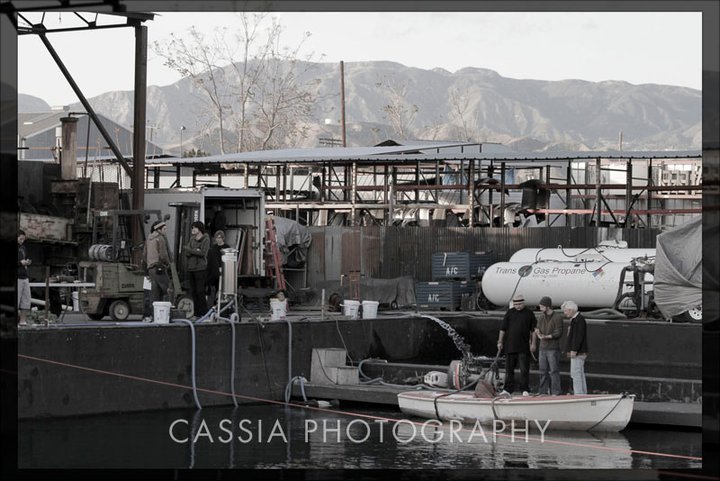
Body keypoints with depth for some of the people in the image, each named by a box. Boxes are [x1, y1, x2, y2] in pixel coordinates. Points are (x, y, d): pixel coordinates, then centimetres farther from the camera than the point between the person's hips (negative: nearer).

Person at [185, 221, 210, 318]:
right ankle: (197, 314, 8)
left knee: (200, 291, -10)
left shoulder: (205, 239, -3)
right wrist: (195, 251, -13)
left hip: (200, 268, -6)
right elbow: (186, 253, 7)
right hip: (191, 268, 6)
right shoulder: (192, 239, 15)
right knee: (193, 292, 5)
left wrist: (189, 250, -9)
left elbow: (203, 253, -15)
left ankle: (204, 313, -7)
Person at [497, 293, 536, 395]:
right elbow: (503, 328, 8)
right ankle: (508, 389, 11)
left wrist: (533, 343, 0)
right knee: (509, 369, 5)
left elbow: (533, 330, 7)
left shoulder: (529, 314, 5)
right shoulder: (509, 313, 7)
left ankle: (524, 390, 3)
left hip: (524, 347, -2)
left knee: (524, 369, -2)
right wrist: (500, 341, 4)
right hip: (510, 346, 2)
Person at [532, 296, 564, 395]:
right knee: (543, 371, 7)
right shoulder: (541, 317, 10)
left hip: (553, 349, -6)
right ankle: (543, 392, 12)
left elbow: (559, 333, -12)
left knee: (554, 371, -4)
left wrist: (546, 337, -24)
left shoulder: (558, 317, -8)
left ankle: (555, 392, -2)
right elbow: (537, 331, 9)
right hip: (542, 349, 6)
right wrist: (537, 333, -15)